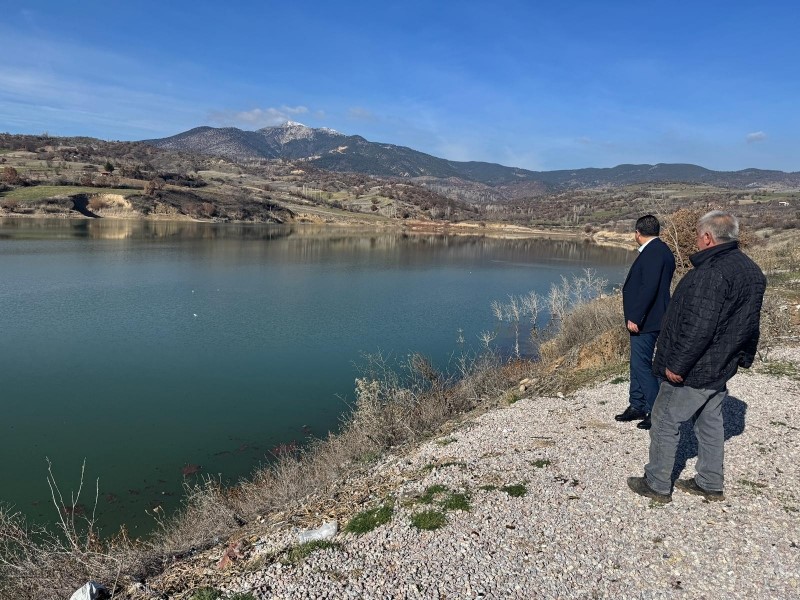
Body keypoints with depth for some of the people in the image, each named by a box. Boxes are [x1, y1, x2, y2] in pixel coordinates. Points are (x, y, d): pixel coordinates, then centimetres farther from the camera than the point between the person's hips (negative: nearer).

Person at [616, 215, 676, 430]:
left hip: (645, 322, -11)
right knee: (638, 363, 17)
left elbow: (649, 288, -25)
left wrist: (634, 318, -22)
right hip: (643, 319, 11)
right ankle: (637, 406, 27)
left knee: (641, 365, -5)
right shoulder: (657, 250, 13)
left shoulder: (654, 252, -18)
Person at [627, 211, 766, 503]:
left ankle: (657, 484, 14)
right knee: (710, 422, 19)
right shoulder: (751, 270, 8)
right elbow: (749, 324, 16)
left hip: (692, 370, -10)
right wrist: (744, 357, 23)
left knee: (665, 422, 3)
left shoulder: (713, 272, -25)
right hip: (721, 368, 10)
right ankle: (710, 484, 31)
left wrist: (677, 364, -23)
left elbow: (699, 325, -29)